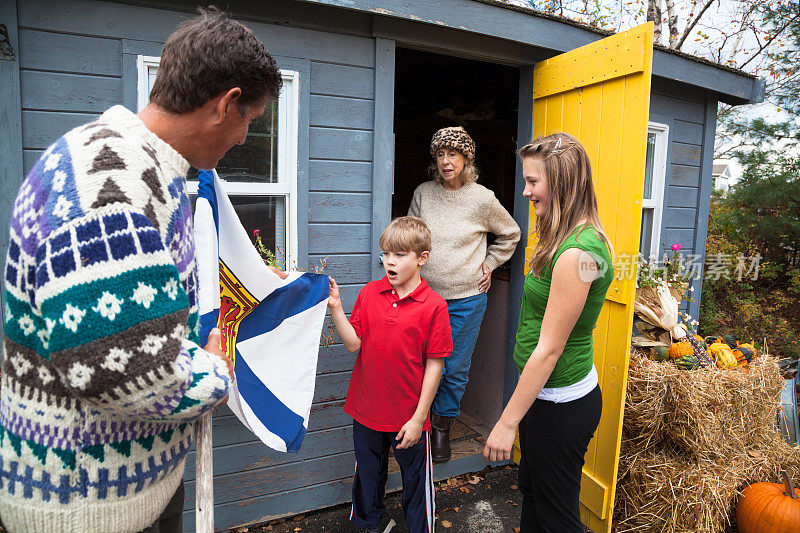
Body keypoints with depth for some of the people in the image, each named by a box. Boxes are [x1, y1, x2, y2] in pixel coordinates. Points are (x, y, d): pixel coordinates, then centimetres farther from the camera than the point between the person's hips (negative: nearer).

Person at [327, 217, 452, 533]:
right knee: (368, 473, 24)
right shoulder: (369, 293, -3)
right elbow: (354, 344, -6)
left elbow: (433, 365, -11)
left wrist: (418, 418, -10)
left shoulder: (434, 306, -14)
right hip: (367, 409, 4)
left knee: (416, 481, 15)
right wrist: (335, 308, -18)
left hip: (409, 415, -3)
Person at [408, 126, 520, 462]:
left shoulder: (482, 198, -5)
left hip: (466, 299, -1)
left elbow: (510, 234, 12)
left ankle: (442, 426, 29)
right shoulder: (423, 194, 0)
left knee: (455, 370, 8)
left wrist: (489, 263, 6)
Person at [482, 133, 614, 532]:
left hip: (560, 405, -9)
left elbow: (549, 349, -24)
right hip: (545, 394, 9)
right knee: (531, 487, 27)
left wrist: (507, 423, -17)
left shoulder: (578, 253, -26)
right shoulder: (576, 240, 5)